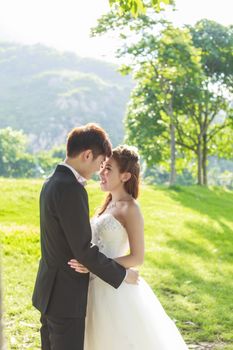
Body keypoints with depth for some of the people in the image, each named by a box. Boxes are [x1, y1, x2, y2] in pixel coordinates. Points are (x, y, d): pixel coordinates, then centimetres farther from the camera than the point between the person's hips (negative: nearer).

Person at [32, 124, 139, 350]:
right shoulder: (71, 189, -23)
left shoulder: (52, 183, 7)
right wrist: (122, 275, -11)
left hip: (50, 291, 10)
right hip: (66, 296, -10)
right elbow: (83, 250, -21)